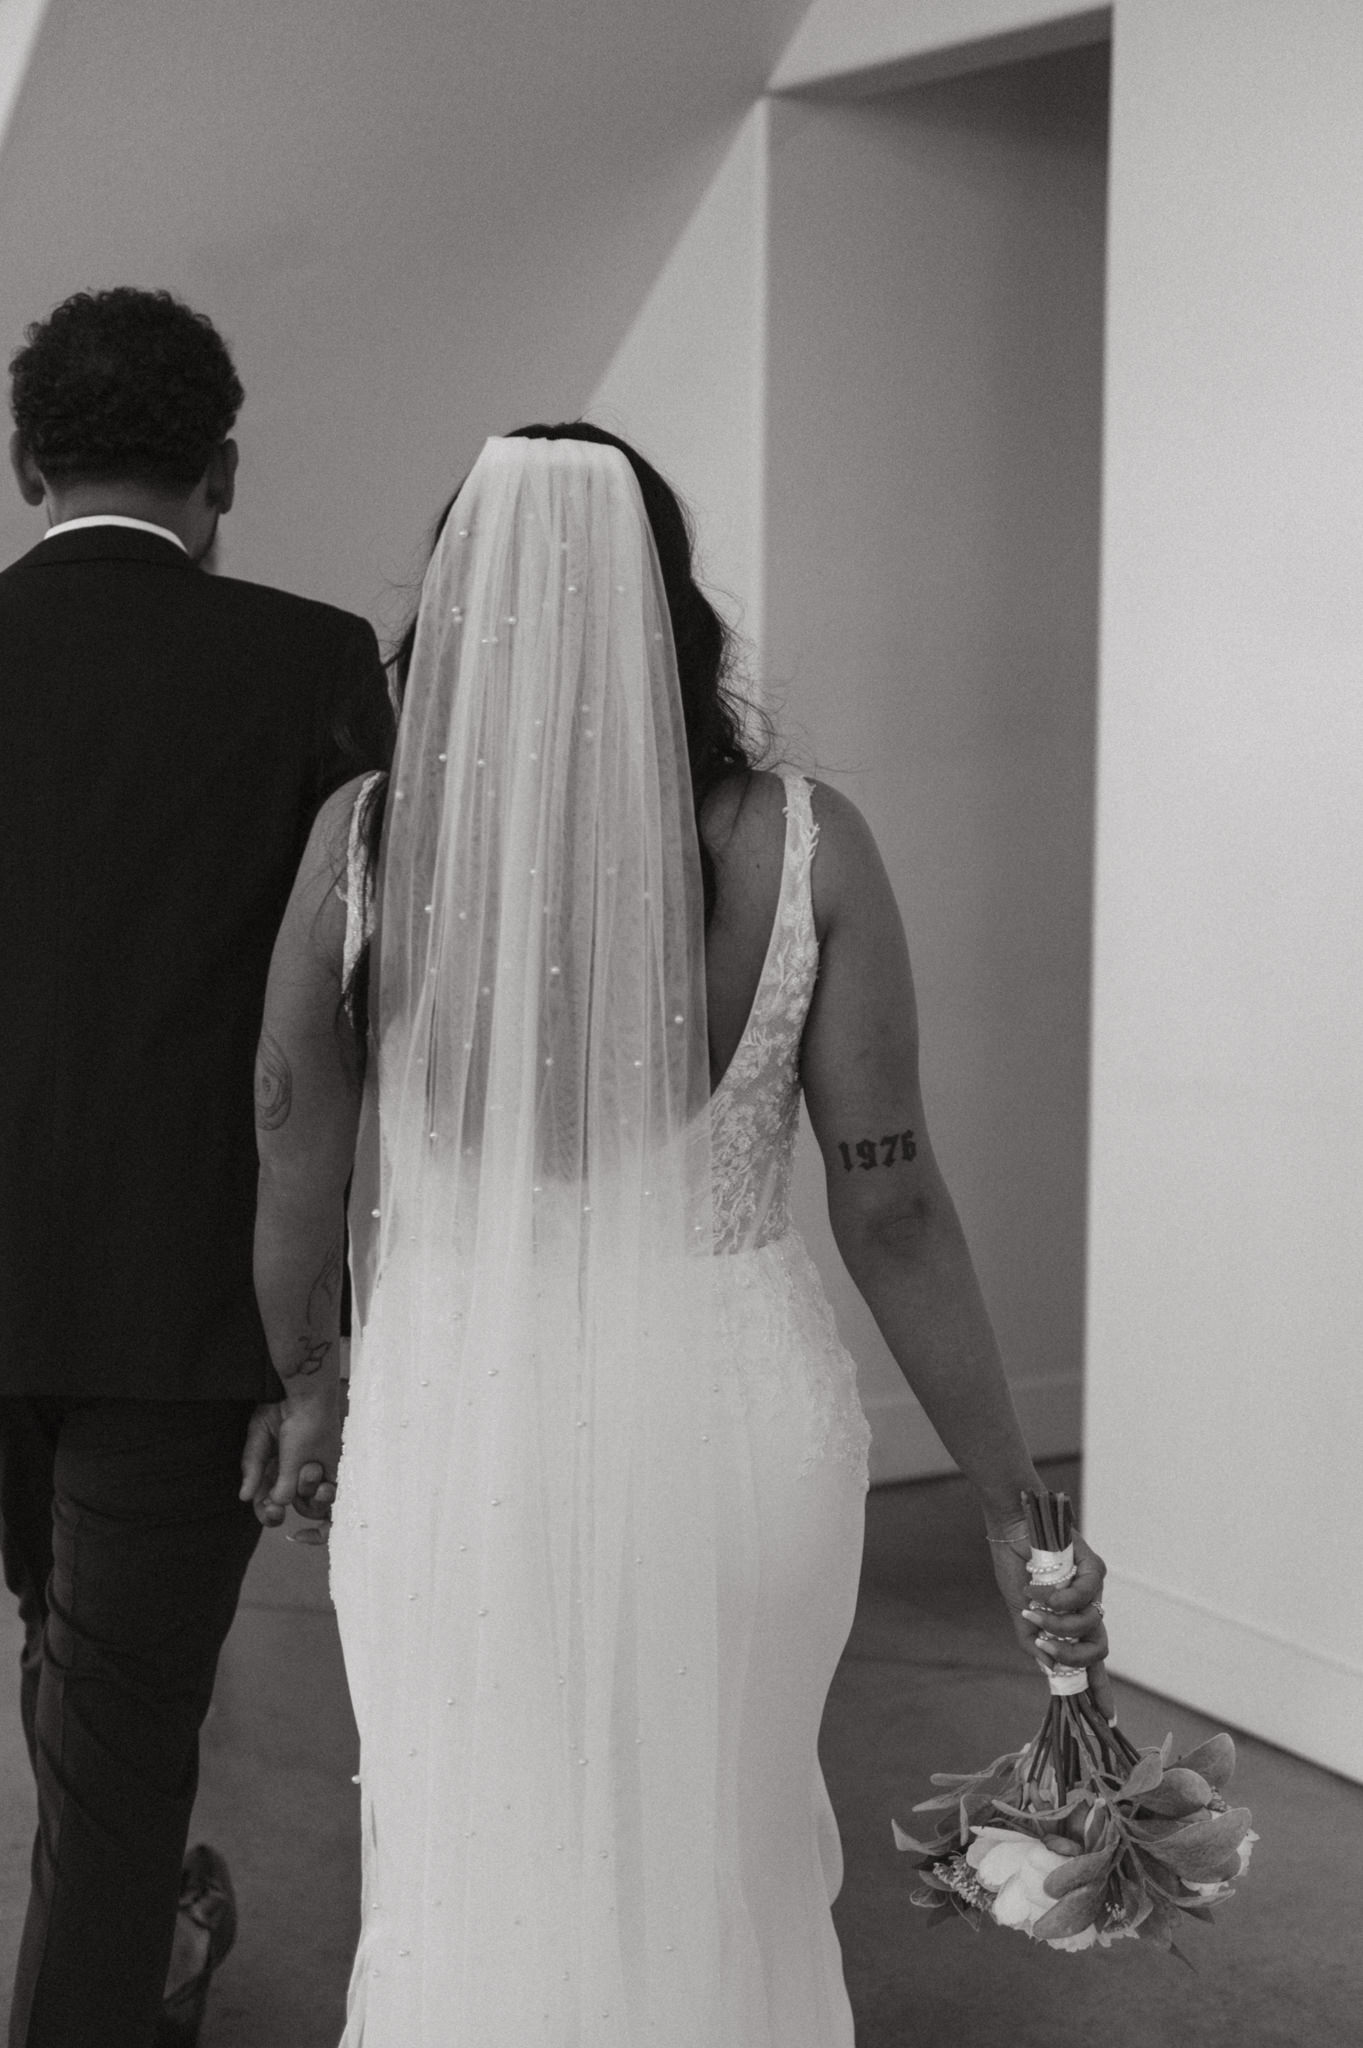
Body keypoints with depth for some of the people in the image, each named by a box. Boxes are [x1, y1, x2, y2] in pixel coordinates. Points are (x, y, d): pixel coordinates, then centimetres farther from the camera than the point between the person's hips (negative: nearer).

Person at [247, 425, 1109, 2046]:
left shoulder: (365, 841, -7)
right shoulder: (798, 846, -9)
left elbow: (296, 1168, 0)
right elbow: (891, 1208, -9)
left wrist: (308, 1386, 19)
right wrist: (1016, 1510, 0)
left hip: (458, 1428, 0)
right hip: (729, 1426, 0)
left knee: (467, 1875, 20)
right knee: (724, 1873, 22)